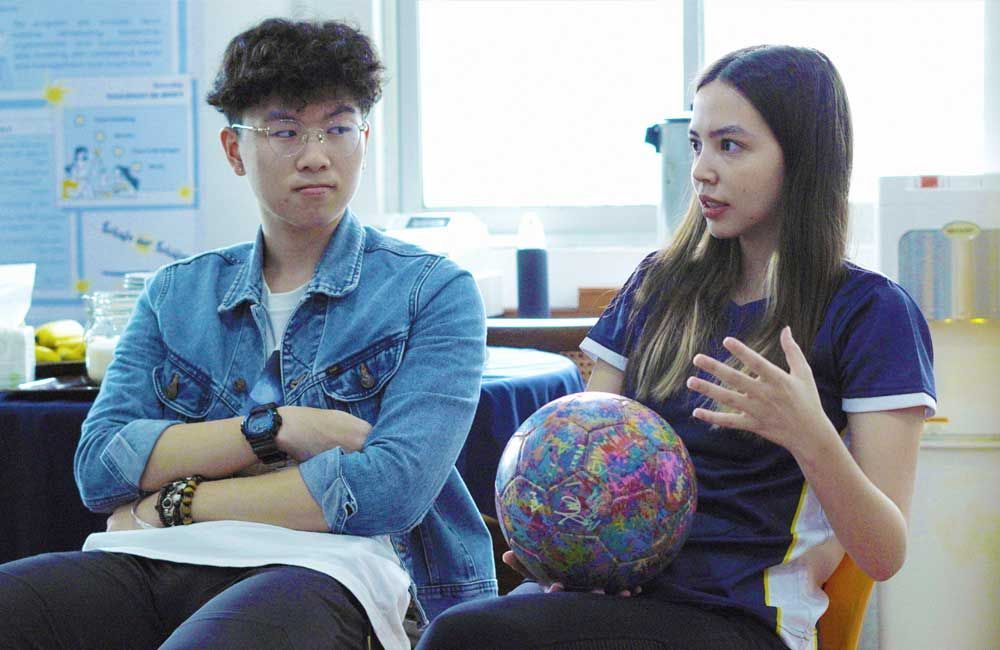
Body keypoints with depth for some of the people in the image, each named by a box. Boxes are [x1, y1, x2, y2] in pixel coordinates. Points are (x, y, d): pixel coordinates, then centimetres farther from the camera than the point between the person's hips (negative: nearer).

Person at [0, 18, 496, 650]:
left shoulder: (435, 291, 8)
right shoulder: (176, 294, 21)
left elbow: (393, 488, -7)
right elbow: (99, 466, 7)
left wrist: (176, 505, -3)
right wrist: (275, 427, -6)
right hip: (161, 560, 4)